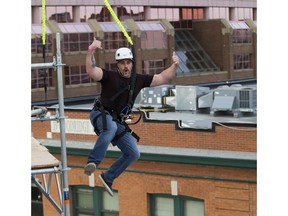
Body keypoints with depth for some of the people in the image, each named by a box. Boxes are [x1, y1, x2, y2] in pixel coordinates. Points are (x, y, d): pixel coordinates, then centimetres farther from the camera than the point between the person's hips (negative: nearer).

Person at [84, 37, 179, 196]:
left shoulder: (138, 80, 5)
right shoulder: (109, 77, -11)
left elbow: (163, 78, 7)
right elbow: (91, 71, -29)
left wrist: (174, 66, -8)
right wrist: (90, 52, -42)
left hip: (119, 123, 6)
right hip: (100, 115, -6)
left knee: (133, 154, 3)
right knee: (111, 126, -42)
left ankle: (107, 178, 15)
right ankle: (92, 162, -41)